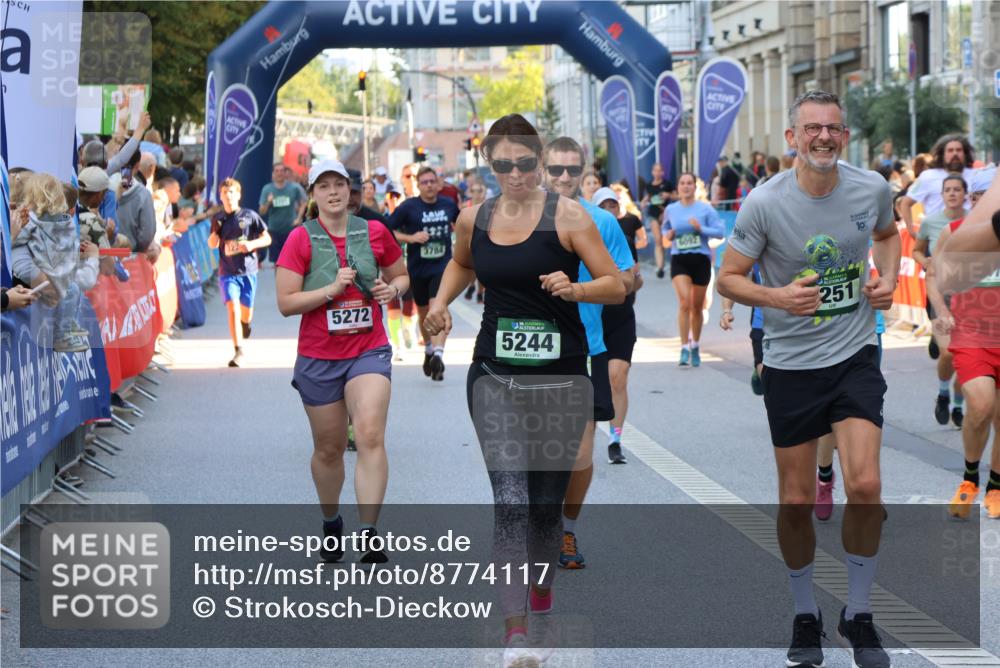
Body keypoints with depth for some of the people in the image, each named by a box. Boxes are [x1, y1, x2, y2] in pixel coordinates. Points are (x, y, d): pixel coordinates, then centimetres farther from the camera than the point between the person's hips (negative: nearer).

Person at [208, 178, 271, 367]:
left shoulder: (250, 216, -2)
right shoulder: (218, 219, 5)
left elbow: (267, 239, 2)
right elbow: (212, 245, 12)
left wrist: (252, 244, -17)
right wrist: (215, 231, -10)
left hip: (248, 271, 0)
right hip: (227, 272, 0)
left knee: (246, 314, 9)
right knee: (232, 308, -17)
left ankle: (246, 322, 48)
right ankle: (238, 351, -15)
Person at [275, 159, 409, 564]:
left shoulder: (375, 232, 3)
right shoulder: (300, 239, -4)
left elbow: (401, 275, 18)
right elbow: (286, 303, -8)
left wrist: (392, 289, -4)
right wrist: (331, 290, -19)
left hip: (369, 351, 0)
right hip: (318, 358, 0)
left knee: (370, 435, -19)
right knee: (329, 448, 10)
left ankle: (369, 533, -21)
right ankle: (331, 524, 33)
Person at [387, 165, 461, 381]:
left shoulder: (449, 205, 3)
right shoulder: (408, 207, -6)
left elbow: (458, 224, 24)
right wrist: (410, 238, -19)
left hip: (442, 266, 0)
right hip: (417, 268, 0)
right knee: (423, 313, 15)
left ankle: (438, 354, -31)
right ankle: (429, 349, 39)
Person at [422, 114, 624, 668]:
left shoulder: (567, 216, -6)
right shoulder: (473, 219, 5)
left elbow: (616, 288, -5)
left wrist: (572, 289, -24)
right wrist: (442, 300, 9)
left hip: (560, 374, -1)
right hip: (494, 373, 1)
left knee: (547, 500, 10)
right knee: (510, 499, -11)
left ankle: (542, 587, 39)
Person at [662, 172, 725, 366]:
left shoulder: (705, 209, -1)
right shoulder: (671, 209, 6)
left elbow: (720, 232, -4)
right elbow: (665, 229, 23)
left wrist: (701, 228, -18)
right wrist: (667, 235, 0)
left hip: (700, 258, 0)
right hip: (679, 258, 0)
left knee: (697, 306, 10)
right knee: (684, 302, -18)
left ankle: (695, 347, 29)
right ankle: (684, 347, -15)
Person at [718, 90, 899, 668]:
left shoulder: (872, 188, -5)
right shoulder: (765, 203, -14)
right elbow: (729, 278, -6)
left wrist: (888, 277, -1)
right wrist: (777, 297, -24)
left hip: (855, 355, 1)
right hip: (790, 364, -1)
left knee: (865, 485, -13)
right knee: (797, 503, 6)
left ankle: (859, 615, 7)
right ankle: (806, 614, 28)